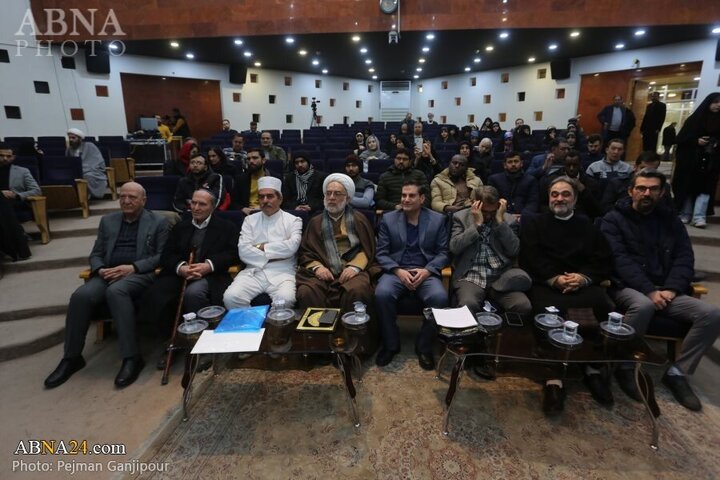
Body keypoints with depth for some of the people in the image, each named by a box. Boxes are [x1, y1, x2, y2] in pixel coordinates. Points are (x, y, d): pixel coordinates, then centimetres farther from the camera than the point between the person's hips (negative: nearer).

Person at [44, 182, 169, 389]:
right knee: (81, 295, -26)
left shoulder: (158, 222, 6)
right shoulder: (107, 220, 19)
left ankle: (132, 357, -31)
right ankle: (71, 357, -9)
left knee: (116, 291, -37)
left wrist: (132, 267, -15)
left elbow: (162, 256, -2)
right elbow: (96, 254, 18)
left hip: (140, 274, -4)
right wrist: (100, 269, -6)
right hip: (108, 273, 5)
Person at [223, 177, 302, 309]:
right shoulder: (250, 220, 14)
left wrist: (261, 247, -3)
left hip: (282, 273, -2)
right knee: (230, 297, -23)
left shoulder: (293, 220, 7)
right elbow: (243, 251, 1)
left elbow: (291, 246, -11)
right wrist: (272, 256, -5)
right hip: (253, 271, 3)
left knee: (285, 299, -32)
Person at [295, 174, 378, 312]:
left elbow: (368, 249, 7)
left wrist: (355, 267, -11)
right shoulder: (315, 222, 19)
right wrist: (317, 267, -7)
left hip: (351, 271, -1)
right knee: (306, 292, -30)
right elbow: (305, 251, 14)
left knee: (356, 291, -34)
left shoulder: (358, 219, 13)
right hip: (323, 272, 2)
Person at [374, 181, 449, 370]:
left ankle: (424, 347, -6)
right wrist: (398, 271, -15)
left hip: (426, 272, 0)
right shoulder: (388, 219, 7)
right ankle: (390, 344, -7)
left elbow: (443, 253, 5)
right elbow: (381, 253, 3)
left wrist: (427, 271, -14)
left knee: (439, 297, -31)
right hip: (396, 271, 0)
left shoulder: (437, 220, 7)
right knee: (382, 294, -32)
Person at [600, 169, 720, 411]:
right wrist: (649, 290, -21)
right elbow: (620, 260, -11)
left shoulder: (670, 220, 16)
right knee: (643, 306, -37)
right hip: (627, 287, -5)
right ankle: (624, 366, -14)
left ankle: (677, 372, -2)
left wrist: (671, 288, -11)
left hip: (666, 290, 5)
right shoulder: (614, 219, 1)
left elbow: (684, 258, 7)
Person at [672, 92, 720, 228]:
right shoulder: (694, 119, 1)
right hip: (690, 160, -2)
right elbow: (681, 138, -3)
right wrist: (696, 141, -16)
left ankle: (699, 217, -10)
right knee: (687, 187, 3)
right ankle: (685, 214, 13)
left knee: (705, 188, -6)